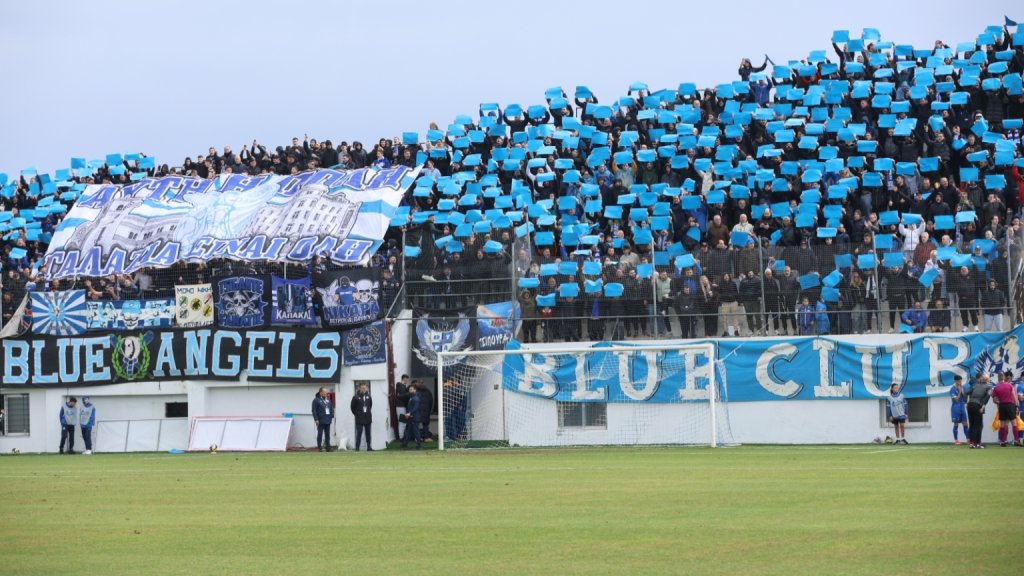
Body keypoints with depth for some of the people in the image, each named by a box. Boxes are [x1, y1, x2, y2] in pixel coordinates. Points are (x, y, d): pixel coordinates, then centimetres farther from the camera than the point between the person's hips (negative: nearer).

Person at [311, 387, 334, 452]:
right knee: (320, 434, -2)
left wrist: (332, 416, 9)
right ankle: (319, 447, 1)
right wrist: (316, 419, -15)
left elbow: (331, 409, 20)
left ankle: (328, 447, 13)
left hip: (328, 420, 6)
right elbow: (314, 410, -10)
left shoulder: (328, 400, 15)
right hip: (320, 421, -6)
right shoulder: (316, 400, -5)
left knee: (327, 434, 9)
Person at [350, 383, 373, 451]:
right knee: (359, 433, -5)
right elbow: (352, 407, 1)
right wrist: (356, 414, 2)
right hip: (359, 420, -4)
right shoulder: (356, 397, -7)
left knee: (368, 433, 8)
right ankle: (357, 447, -1)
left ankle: (369, 447, 12)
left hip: (367, 418, 4)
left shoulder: (368, 397, 4)